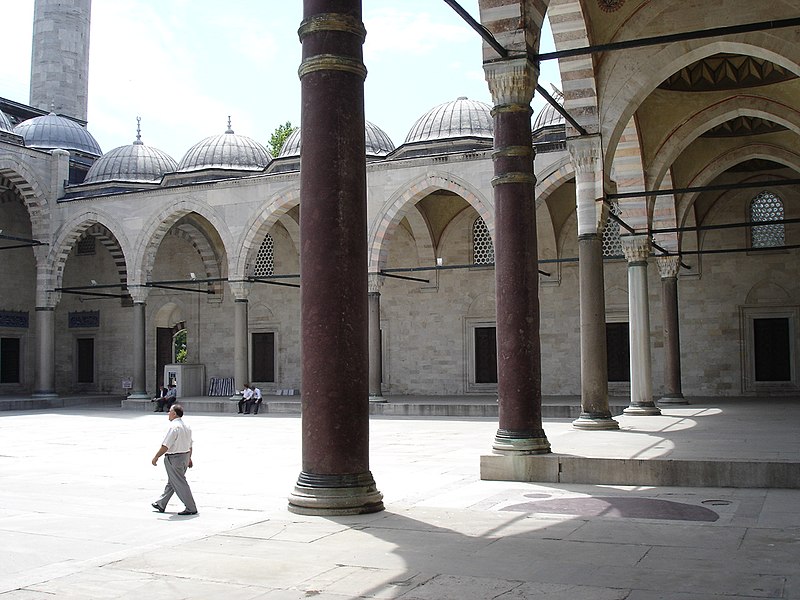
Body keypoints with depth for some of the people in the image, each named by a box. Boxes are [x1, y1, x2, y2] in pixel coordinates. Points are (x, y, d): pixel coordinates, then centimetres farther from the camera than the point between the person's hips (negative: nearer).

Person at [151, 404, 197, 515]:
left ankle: (191, 508, 0)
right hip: (185, 456, 10)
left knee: (180, 484, -3)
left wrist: (156, 457, -13)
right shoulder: (187, 427, 8)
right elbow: (190, 445, 15)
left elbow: (165, 445, -21)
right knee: (171, 482, 19)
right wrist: (189, 458, 23)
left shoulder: (174, 427, -20)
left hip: (174, 458, -10)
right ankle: (161, 504, 31)